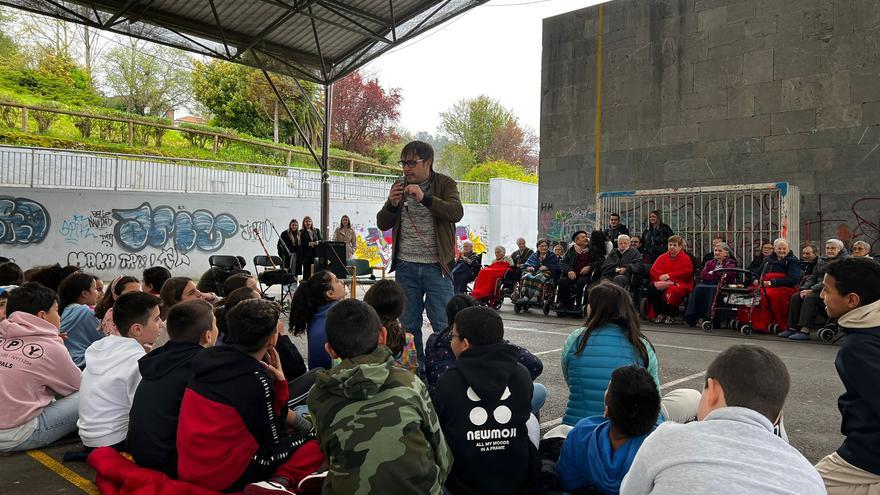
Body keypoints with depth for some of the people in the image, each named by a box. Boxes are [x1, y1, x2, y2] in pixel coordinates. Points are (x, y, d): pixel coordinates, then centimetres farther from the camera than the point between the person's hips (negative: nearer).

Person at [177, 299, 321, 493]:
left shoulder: (209, 356, 3)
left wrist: (277, 381, -1)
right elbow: (274, 441, -6)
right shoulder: (256, 380, -19)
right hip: (226, 476, -8)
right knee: (316, 444, 1)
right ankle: (281, 480, -20)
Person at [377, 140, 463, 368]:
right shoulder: (399, 187, 11)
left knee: (443, 324, -3)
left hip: (436, 266, -4)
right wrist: (391, 204, -10)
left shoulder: (445, 184, 0)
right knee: (408, 325, 9)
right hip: (406, 266, 4)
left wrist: (425, 198, -28)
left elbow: (457, 212, -18)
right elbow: (382, 224, 11)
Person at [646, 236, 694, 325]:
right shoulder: (662, 257, 15)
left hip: (679, 284, -4)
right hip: (662, 284, 4)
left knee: (672, 291, -38)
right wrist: (661, 278, -14)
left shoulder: (686, 259, 4)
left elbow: (685, 274, -11)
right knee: (651, 287, -26)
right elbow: (653, 271, 6)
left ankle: (670, 316, -14)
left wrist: (668, 276, -14)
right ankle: (660, 314, -11)